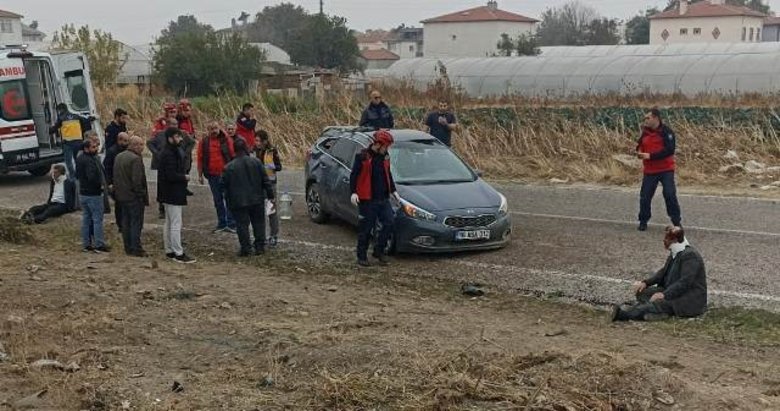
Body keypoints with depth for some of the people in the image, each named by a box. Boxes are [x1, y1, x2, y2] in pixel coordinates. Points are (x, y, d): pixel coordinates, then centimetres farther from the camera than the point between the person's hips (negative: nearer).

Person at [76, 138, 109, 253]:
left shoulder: (80, 159, 9)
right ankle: (99, 244, 2)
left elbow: (77, 175, 19)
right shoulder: (90, 160, -21)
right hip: (93, 194, -9)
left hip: (82, 193, 9)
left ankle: (86, 244, 19)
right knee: (97, 219, -1)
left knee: (86, 219, 14)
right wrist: (101, 185, -16)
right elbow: (92, 177, -31)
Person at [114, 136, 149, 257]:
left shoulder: (119, 157, 10)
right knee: (136, 223, -2)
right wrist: (142, 195, -14)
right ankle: (136, 249, 0)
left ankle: (128, 248, 19)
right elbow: (137, 180, -22)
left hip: (121, 196, 9)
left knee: (126, 222, 13)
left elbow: (115, 177, 15)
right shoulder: (136, 159, -19)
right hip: (134, 197, -9)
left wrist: (117, 191, 20)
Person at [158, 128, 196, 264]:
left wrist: (183, 176, 3)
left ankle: (169, 251, 24)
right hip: (173, 195, -11)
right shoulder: (168, 154, -19)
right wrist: (185, 177, -12)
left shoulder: (173, 152, 14)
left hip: (170, 195, 11)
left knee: (169, 224, 16)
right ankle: (178, 254, -4)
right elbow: (171, 175, -25)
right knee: (176, 225, -7)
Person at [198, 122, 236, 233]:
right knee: (217, 200, 10)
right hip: (212, 176, 3)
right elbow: (200, 158, 7)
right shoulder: (204, 142, 4)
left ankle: (231, 224, -1)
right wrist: (200, 175, 5)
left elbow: (233, 155, -2)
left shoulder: (226, 140, -2)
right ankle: (221, 224, 18)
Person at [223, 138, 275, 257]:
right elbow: (265, 180, 0)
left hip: (239, 202, -2)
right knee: (258, 223, 13)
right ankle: (260, 247, 14)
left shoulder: (229, 167, -7)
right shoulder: (256, 162, -3)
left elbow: (225, 186, -1)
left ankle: (246, 249, 3)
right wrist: (270, 194, 8)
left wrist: (229, 202, 10)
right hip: (257, 199, 2)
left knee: (242, 225, 4)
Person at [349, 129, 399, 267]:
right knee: (366, 228, 0)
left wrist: (393, 191, 23)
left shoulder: (385, 157, 10)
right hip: (367, 200, -6)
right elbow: (354, 175, -9)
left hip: (383, 199, 6)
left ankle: (379, 251, 15)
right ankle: (362, 256, 12)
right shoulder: (362, 157, -9)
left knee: (389, 223, -1)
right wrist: (353, 192, -17)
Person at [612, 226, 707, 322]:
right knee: (642, 292, -6)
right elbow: (664, 272, 16)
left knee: (659, 302, -33)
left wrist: (664, 294, -30)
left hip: (691, 299, -10)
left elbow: (685, 282, -25)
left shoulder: (690, 255, -17)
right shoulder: (675, 253, 13)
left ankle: (624, 314, -49)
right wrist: (646, 283, 0)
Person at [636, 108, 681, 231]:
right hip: (650, 171, 5)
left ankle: (676, 221, 4)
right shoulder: (645, 133, 7)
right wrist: (640, 152, -7)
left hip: (666, 170, -5)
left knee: (670, 194, -9)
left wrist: (650, 156, -23)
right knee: (645, 196, 4)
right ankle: (643, 221, 19)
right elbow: (640, 146, 19)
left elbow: (669, 150, -21)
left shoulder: (666, 132, -12)